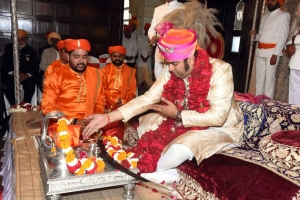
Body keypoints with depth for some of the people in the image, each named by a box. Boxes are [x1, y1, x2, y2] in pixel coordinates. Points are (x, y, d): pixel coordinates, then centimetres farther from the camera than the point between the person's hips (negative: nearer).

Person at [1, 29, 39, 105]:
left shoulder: (30, 50, 7)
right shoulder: (9, 47, 7)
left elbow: (35, 67, 2)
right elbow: (4, 65, 4)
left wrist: (27, 75, -18)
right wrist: (13, 73, -16)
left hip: (26, 76, 0)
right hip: (11, 75, 0)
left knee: (30, 86, -32)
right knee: (10, 86, -32)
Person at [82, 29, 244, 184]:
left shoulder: (220, 70, -26)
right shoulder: (172, 72, -10)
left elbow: (217, 117, -29)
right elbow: (148, 98, -12)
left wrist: (177, 114, -24)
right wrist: (108, 117, -21)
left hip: (220, 128, -6)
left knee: (178, 150, -34)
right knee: (144, 123, 2)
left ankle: (147, 168, -4)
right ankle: (166, 172, -2)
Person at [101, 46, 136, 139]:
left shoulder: (130, 71, 12)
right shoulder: (105, 70, 13)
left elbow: (132, 91, 5)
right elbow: (103, 88, 3)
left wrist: (123, 102, -14)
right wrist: (115, 101, -12)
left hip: (124, 105, 0)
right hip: (108, 104, 0)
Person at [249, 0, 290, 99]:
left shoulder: (284, 15, 0)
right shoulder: (265, 16, 21)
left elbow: (283, 36, -9)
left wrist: (275, 54, -18)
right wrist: (255, 35, 1)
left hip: (272, 52, -7)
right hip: (260, 51, 7)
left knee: (269, 78, -6)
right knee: (259, 78, 9)